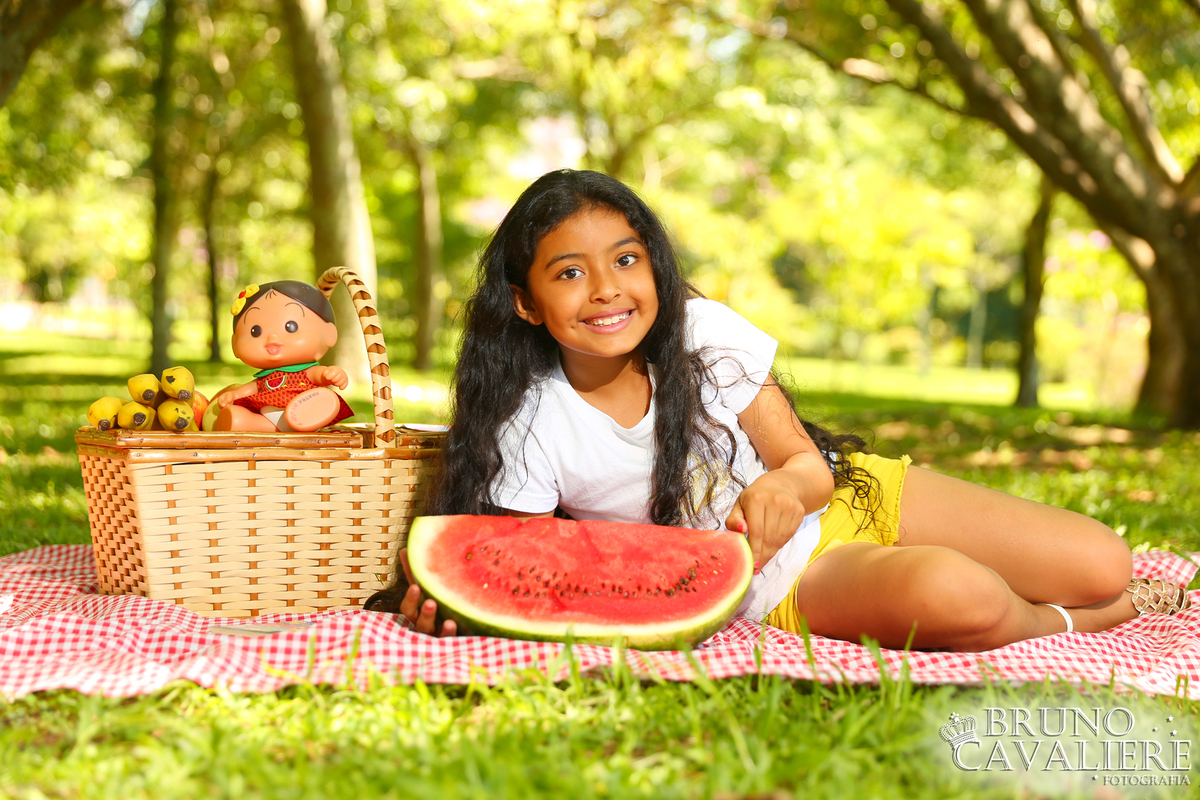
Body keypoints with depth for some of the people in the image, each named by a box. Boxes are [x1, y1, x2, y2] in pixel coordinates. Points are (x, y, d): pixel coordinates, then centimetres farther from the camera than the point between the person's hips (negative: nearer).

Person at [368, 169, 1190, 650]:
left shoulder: (703, 330, -8)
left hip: (849, 499, 3)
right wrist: (441, 601, -38)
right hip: (780, 587, -3)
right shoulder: (532, 430, -14)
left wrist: (784, 484, -30)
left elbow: (809, 463, -5)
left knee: (1105, 561, -10)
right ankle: (1060, 625, -1)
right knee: (950, 595, -35)